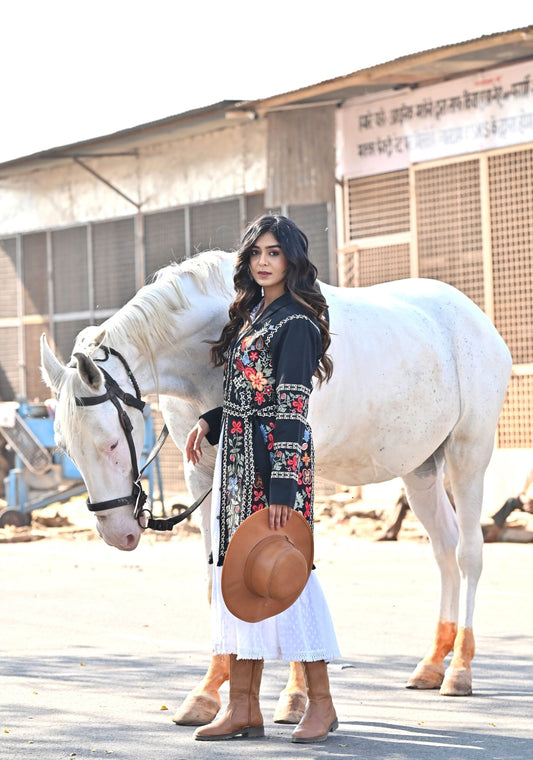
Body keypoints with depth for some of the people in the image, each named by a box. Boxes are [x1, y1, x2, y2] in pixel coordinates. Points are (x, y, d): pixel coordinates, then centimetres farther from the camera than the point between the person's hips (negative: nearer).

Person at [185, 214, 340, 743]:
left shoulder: (296, 323, -12)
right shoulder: (251, 315, 15)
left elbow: (291, 408, -18)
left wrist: (282, 489, -22)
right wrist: (208, 422, 5)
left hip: (275, 462, -9)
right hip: (237, 464, 9)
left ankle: (321, 703, 4)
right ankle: (243, 708, 13)